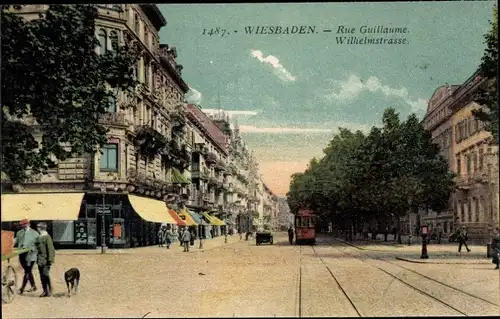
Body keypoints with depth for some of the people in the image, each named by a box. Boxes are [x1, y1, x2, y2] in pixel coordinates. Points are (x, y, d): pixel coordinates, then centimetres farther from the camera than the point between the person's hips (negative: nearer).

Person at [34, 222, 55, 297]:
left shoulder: (47, 237, -11)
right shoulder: (39, 238, 14)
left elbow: (50, 249, -14)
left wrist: (50, 260, -17)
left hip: (45, 260, -8)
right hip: (40, 260, 8)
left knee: (46, 274, -10)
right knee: (42, 276, 8)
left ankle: (50, 290, 3)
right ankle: (45, 291, 13)